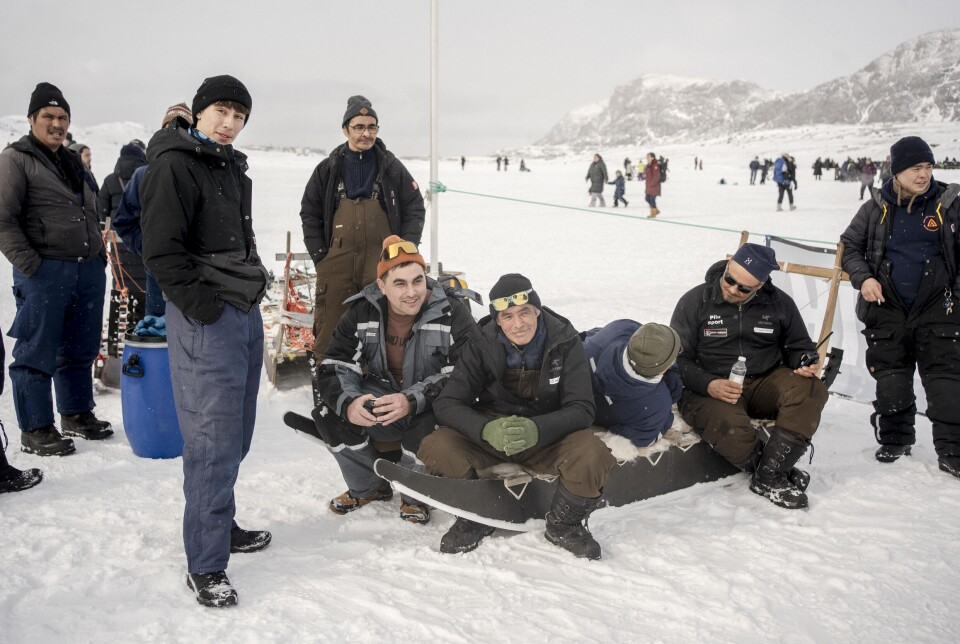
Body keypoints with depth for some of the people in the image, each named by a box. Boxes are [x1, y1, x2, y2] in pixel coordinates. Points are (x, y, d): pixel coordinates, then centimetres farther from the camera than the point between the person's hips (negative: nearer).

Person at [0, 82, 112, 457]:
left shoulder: (74, 162, 20)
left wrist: (98, 254, 16)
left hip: (89, 270, 7)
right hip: (44, 272, -7)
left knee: (80, 349, 14)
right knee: (38, 353, -1)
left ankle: (77, 414, 27)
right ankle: (35, 430, 8)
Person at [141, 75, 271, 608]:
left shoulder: (232, 168, 18)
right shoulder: (173, 166, -9)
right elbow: (161, 250, -16)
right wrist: (202, 305, -16)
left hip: (246, 313, 9)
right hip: (205, 321, -9)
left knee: (235, 436, 14)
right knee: (212, 441, -7)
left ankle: (220, 525, 30)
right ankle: (205, 564, 2)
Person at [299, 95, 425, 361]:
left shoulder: (392, 167, 7)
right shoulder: (329, 169, 8)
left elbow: (415, 207, 9)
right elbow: (309, 212, 12)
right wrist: (319, 254, 3)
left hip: (382, 263, 0)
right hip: (336, 264, 0)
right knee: (330, 329, 0)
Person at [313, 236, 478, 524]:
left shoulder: (453, 312, -19)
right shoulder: (362, 313, -8)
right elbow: (335, 368, -8)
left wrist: (412, 401, -39)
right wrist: (348, 403, -32)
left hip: (432, 406, -3)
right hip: (380, 394, 4)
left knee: (428, 425, -36)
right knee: (331, 414, -18)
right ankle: (368, 488, 9)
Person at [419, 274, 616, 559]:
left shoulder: (565, 342, -13)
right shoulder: (482, 345, -11)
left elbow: (582, 409, -17)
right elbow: (446, 404, -15)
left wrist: (537, 429, -38)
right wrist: (487, 430, -37)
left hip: (549, 436, -1)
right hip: (488, 434, 1)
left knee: (593, 458, -32)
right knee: (436, 448, -27)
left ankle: (563, 525, 1)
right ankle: (476, 517, 2)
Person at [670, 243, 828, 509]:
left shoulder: (779, 303, 5)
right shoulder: (695, 301, -4)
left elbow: (798, 347, 19)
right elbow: (678, 358, -4)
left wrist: (805, 363, -6)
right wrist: (708, 385, -21)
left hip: (765, 383, 4)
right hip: (709, 390, -4)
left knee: (811, 390, -25)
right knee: (731, 429, -36)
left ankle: (769, 476, -24)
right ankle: (779, 470, -5)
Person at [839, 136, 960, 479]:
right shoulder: (877, 207, 0)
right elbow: (850, 246, 8)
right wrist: (863, 278, -9)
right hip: (887, 308, 1)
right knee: (890, 377, 10)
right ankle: (895, 439, 26)